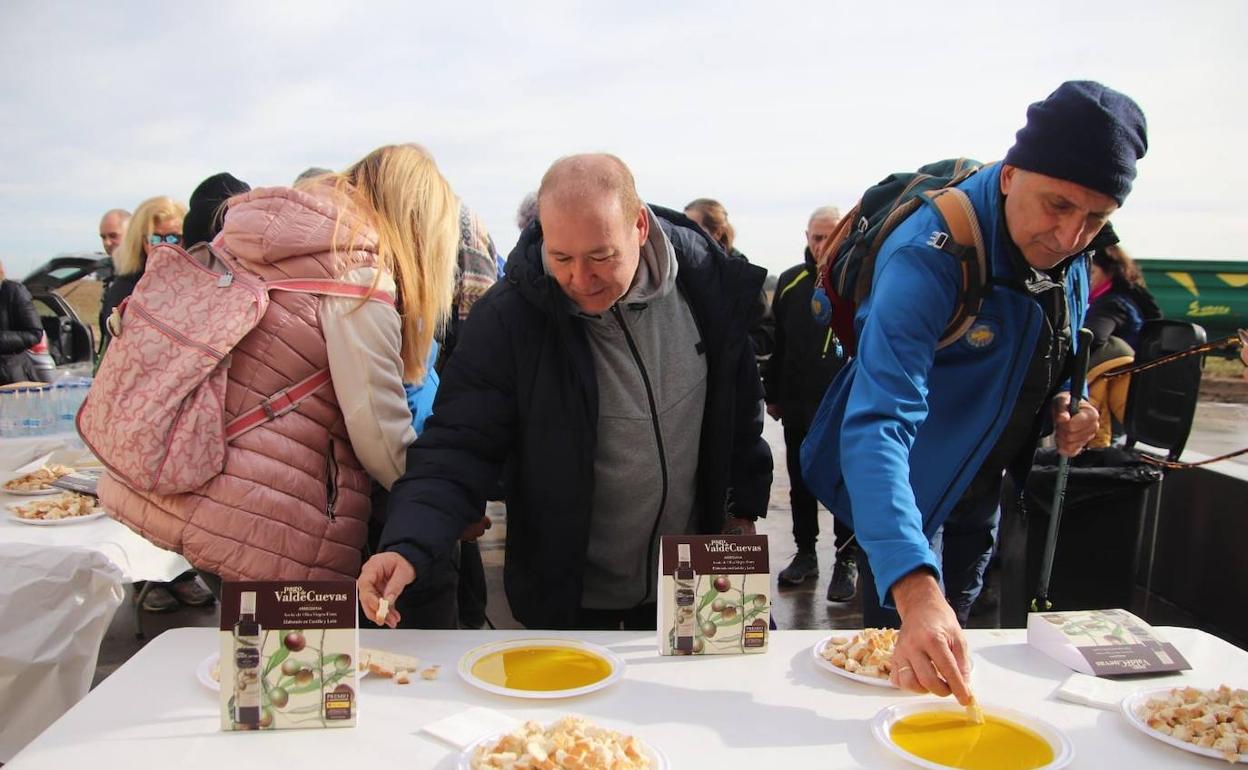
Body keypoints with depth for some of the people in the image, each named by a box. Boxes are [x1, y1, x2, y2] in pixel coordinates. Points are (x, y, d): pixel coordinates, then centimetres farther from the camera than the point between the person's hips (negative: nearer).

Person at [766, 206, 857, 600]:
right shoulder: (790, 282, 5)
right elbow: (776, 342, 10)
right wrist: (772, 394, 9)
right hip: (798, 402, 4)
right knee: (800, 482, 13)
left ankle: (847, 560, 16)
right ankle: (805, 552, 27)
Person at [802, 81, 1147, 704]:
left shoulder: (1069, 253, -9)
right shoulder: (930, 254, -34)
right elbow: (878, 423, -45)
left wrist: (1063, 404, -9)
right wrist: (914, 588, -56)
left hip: (983, 483, 7)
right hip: (908, 485, -7)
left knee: (951, 644, 23)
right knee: (905, 667, 4)